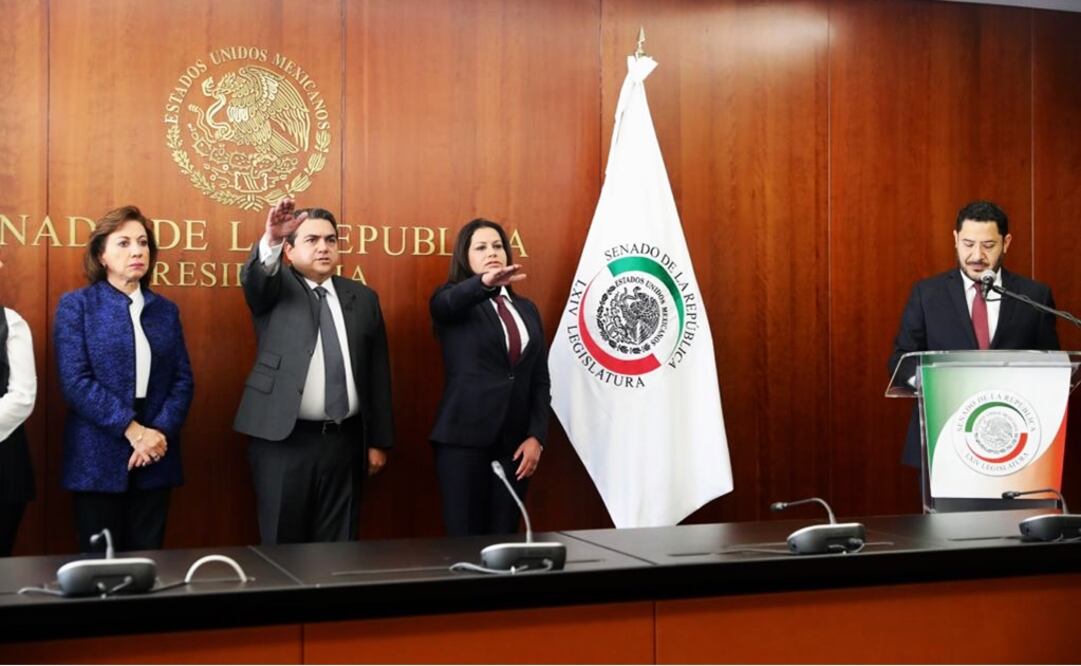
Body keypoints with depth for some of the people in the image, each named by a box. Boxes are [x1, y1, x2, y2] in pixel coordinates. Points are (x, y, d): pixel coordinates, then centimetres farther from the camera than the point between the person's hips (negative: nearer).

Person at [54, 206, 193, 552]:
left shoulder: (166, 310, 11)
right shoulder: (76, 305, -1)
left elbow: (183, 379, 5)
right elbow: (75, 381, -10)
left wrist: (160, 432, -11)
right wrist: (132, 430, -17)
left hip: (155, 456, 4)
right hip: (99, 457, -3)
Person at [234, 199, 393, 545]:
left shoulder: (362, 297, 11)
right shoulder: (274, 288, 3)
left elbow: (377, 373, 11)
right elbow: (253, 277, -22)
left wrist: (379, 441, 9)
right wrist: (270, 240, -44)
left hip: (344, 441, 3)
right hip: (283, 439, -3)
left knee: (338, 545, 8)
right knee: (282, 544, 4)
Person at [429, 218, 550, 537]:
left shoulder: (526, 309, 15)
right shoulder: (452, 302, 3)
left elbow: (540, 379, 11)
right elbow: (447, 303, -23)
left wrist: (536, 436, -1)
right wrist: (485, 282, -44)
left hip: (515, 442, 4)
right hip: (464, 438, -4)